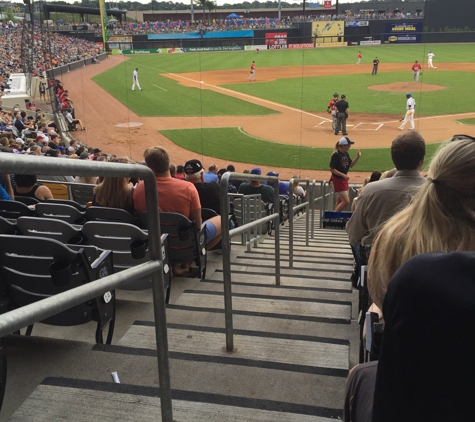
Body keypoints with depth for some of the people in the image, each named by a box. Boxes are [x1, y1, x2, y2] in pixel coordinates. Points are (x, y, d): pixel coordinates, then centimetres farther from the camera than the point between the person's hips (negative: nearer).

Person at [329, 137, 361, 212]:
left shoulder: (346, 154, 5)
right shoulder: (336, 155, -19)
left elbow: (350, 165, 15)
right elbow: (331, 169, -20)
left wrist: (357, 157, 1)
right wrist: (343, 175, -23)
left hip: (344, 179, 9)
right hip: (337, 180, -9)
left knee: (339, 201, 15)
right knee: (346, 201, -11)